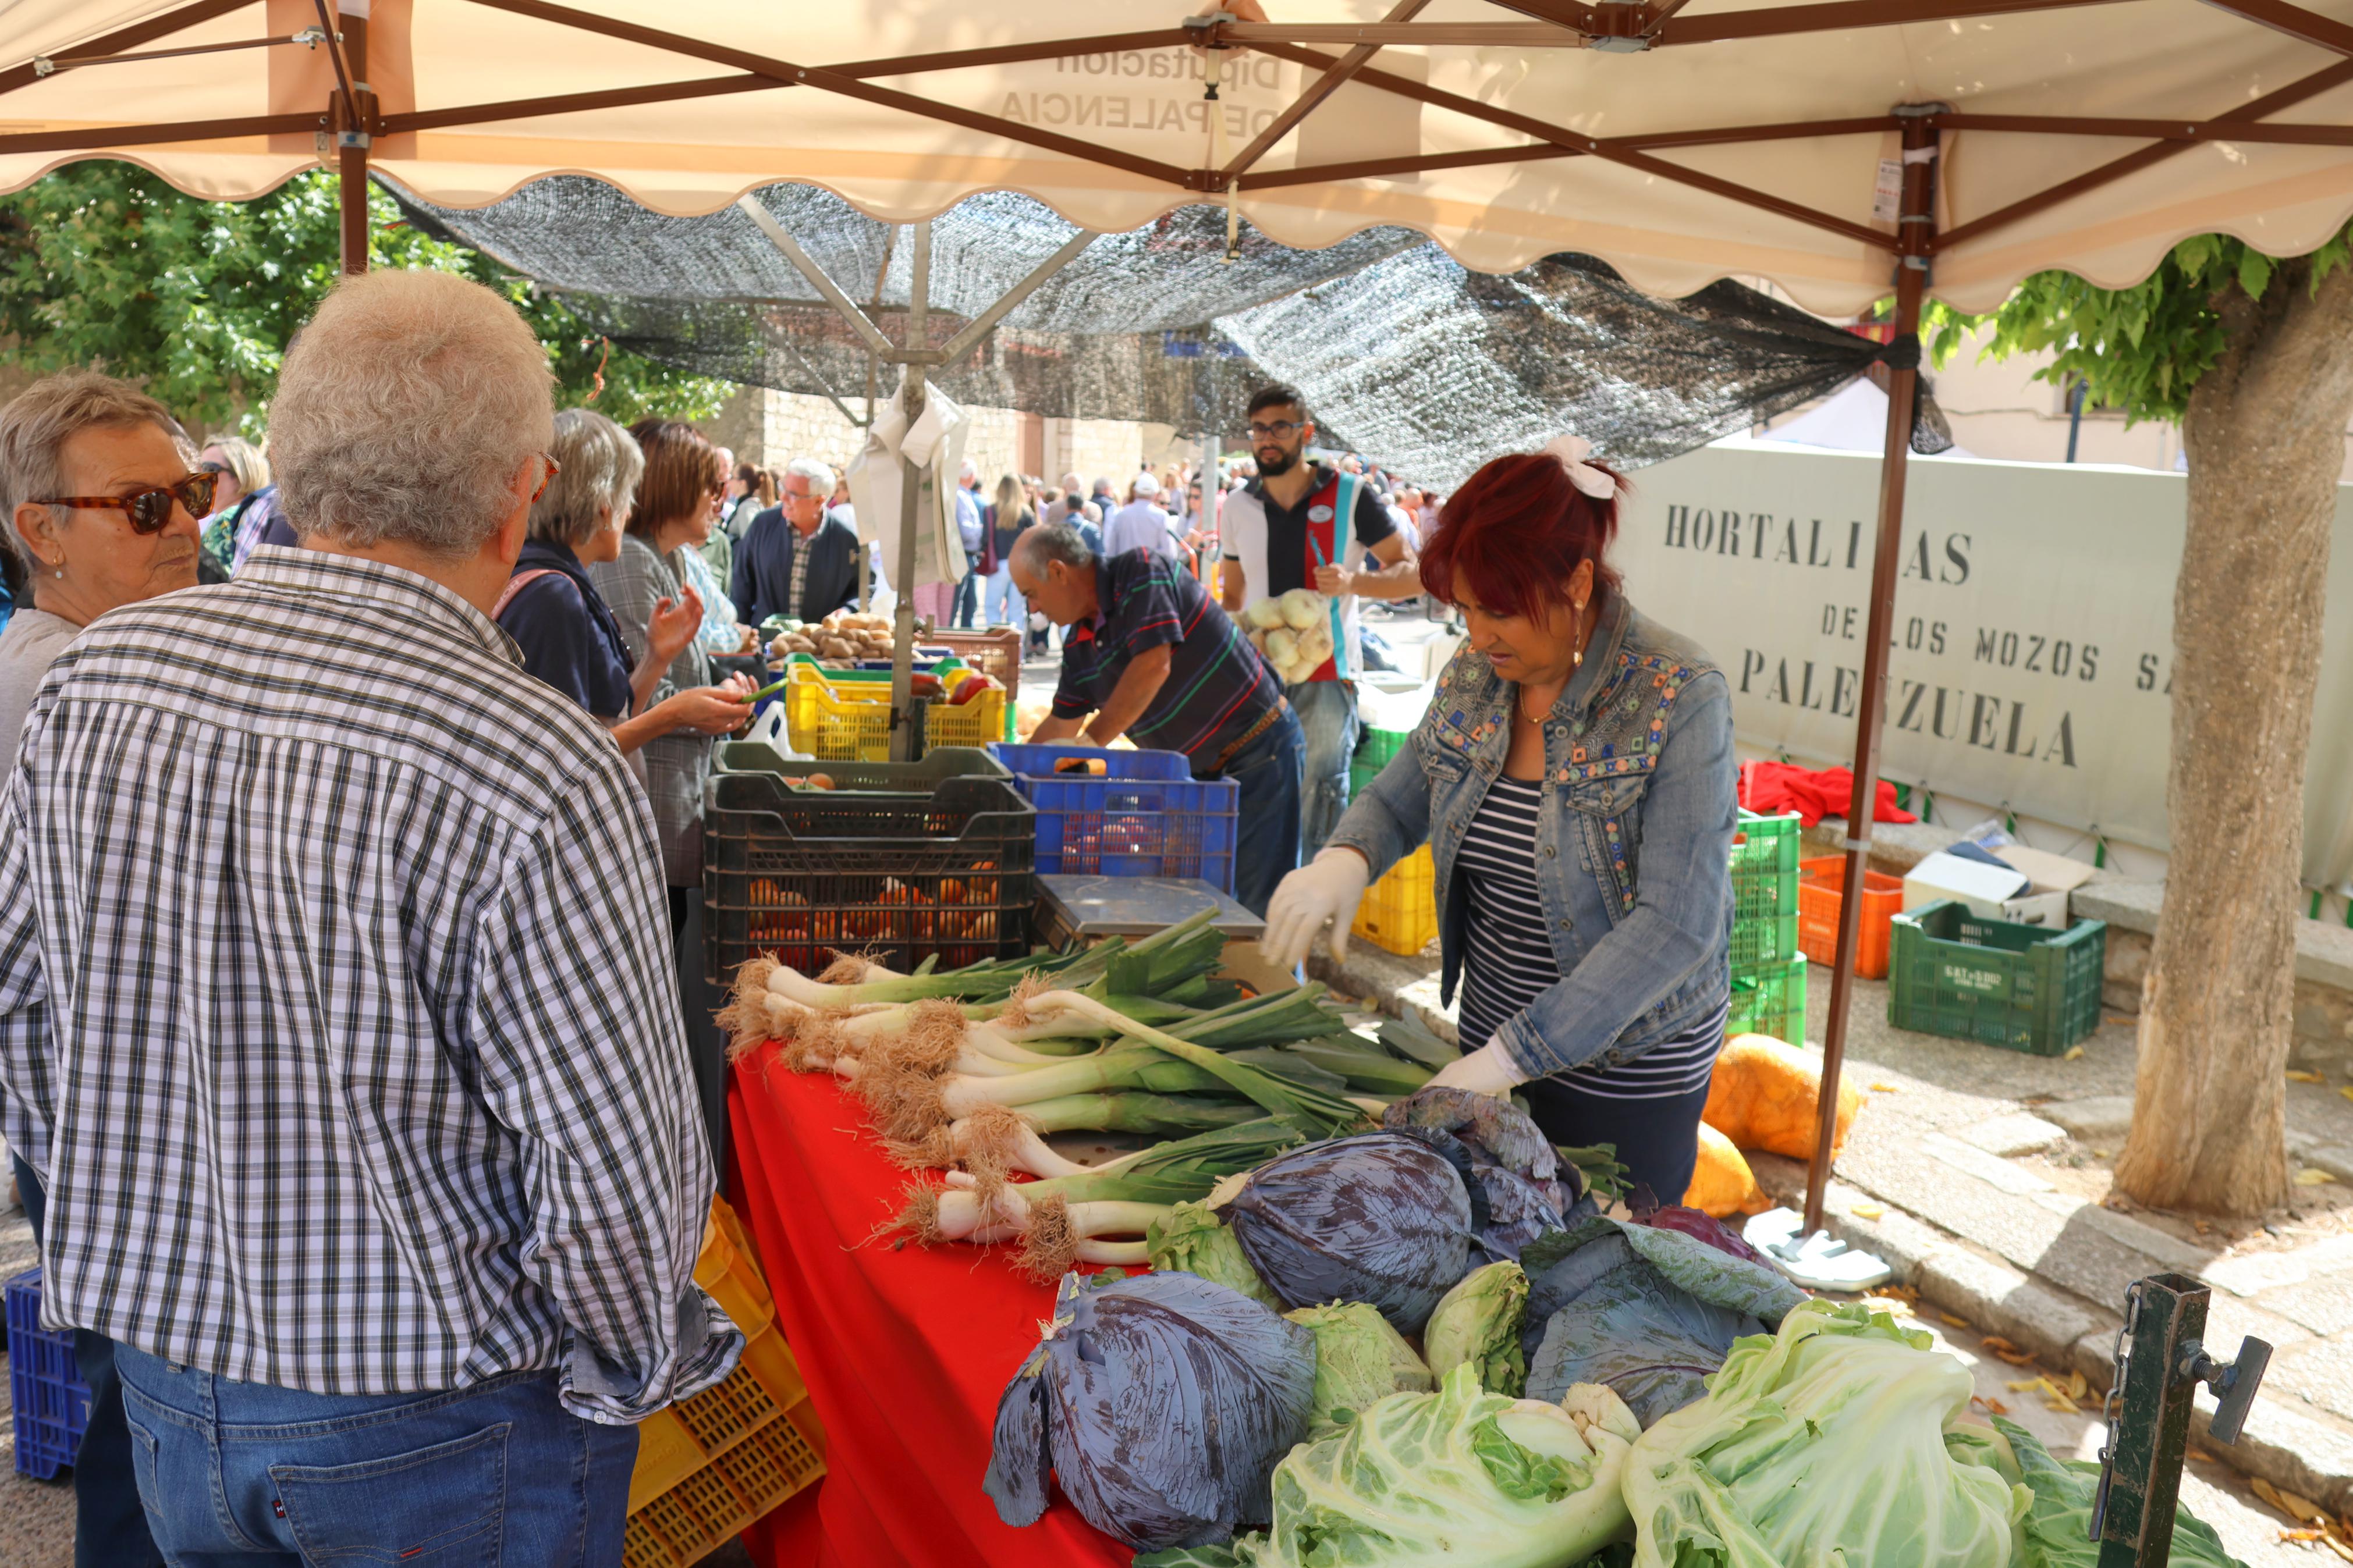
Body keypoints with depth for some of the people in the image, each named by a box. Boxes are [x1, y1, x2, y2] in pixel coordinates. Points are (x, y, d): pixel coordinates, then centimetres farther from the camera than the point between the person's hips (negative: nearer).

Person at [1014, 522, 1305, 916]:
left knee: (1261, 906, -9)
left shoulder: (1141, 571, -15)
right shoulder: (1079, 642, 8)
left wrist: (1091, 743, -22)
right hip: (1198, 768, 8)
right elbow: (1060, 725, 19)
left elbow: (1153, 666, -26)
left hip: (1260, 751, -8)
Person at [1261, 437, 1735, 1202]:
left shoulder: (1680, 698, -22)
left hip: (1629, 1067, -5)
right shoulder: (1472, 677, -3)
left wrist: (1511, 1058, -31)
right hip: (1495, 1032, 6)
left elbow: (1676, 924, -27)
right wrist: (1346, 858, -14)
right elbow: (1399, 798, 12)